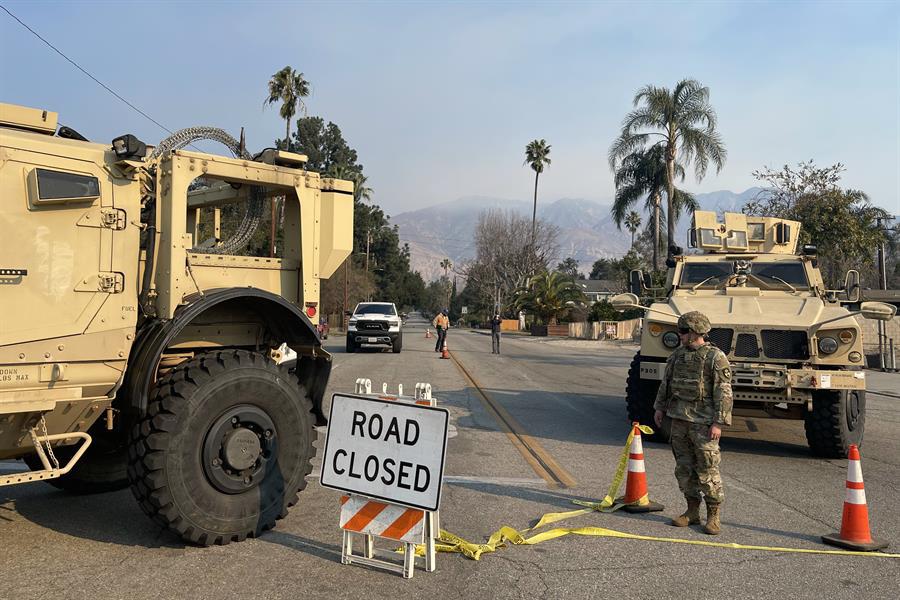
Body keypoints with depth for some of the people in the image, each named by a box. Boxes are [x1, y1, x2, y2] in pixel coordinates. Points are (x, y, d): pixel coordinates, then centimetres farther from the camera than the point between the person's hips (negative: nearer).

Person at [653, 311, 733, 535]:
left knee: (707, 470, -1)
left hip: (703, 422, -6)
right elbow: (666, 383, 19)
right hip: (679, 420, 7)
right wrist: (660, 407, 13)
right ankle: (692, 511, 22)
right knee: (684, 468, 11)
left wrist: (719, 423, -16)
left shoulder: (716, 357, -9)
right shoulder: (678, 355, 10)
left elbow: (723, 393, -12)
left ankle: (714, 516, 11)